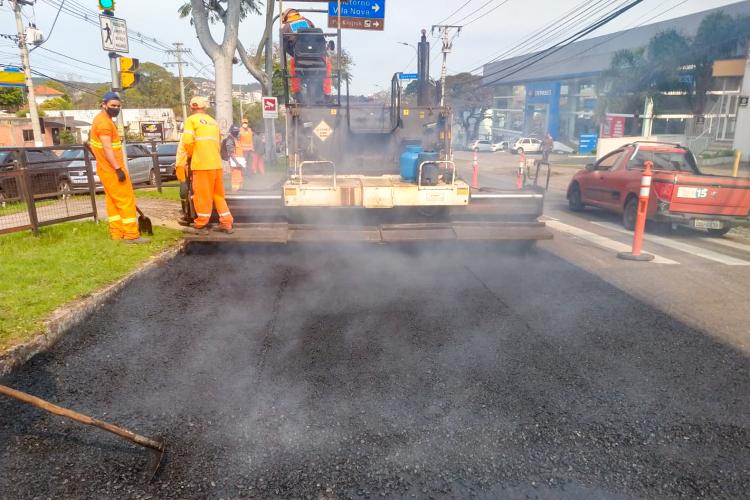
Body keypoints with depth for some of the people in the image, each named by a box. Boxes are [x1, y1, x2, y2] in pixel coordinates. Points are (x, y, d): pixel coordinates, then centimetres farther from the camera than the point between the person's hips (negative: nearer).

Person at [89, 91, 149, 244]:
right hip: (112, 169, -11)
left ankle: (117, 233, 15)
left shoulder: (103, 121, 19)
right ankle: (131, 235, -9)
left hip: (107, 169, 11)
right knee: (126, 200, -9)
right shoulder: (104, 122, -15)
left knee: (113, 202, 11)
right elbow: (107, 148, -23)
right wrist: (118, 168, -27)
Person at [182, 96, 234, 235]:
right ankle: (226, 223, 12)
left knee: (202, 194, 0)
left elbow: (188, 141, -11)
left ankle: (201, 225, 8)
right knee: (218, 194, 12)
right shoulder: (213, 122, 20)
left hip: (201, 164, -6)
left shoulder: (191, 120, 1)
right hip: (217, 163, 6)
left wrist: (191, 154, 6)